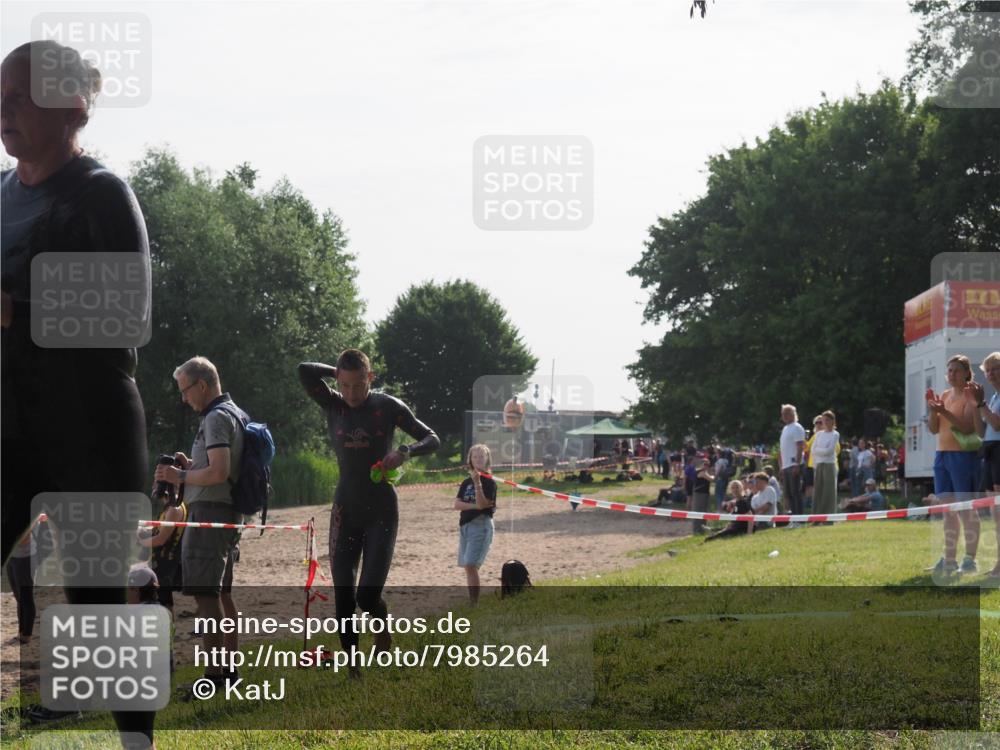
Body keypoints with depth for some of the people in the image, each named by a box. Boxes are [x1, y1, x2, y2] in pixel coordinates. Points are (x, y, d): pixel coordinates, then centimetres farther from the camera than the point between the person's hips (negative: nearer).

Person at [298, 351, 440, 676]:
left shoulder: (388, 407, -5)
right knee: (343, 595, -2)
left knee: (368, 594, -10)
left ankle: (383, 624, 25)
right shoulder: (333, 405, 0)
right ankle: (352, 669, 10)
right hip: (345, 510, 2)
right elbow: (304, 371, -14)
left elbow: (432, 439, -1)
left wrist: (405, 451, -20)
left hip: (381, 511, -2)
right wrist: (339, 372, -5)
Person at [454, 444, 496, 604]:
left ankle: (475, 603, -17)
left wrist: (477, 482, -25)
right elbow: (457, 504, 2)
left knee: (471, 565, -17)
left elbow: (482, 504, -17)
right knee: (468, 566, 10)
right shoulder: (466, 482, 12)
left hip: (481, 525, -7)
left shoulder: (489, 482, -5)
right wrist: (474, 506, -13)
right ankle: (472, 602, 18)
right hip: (465, 525, 7)